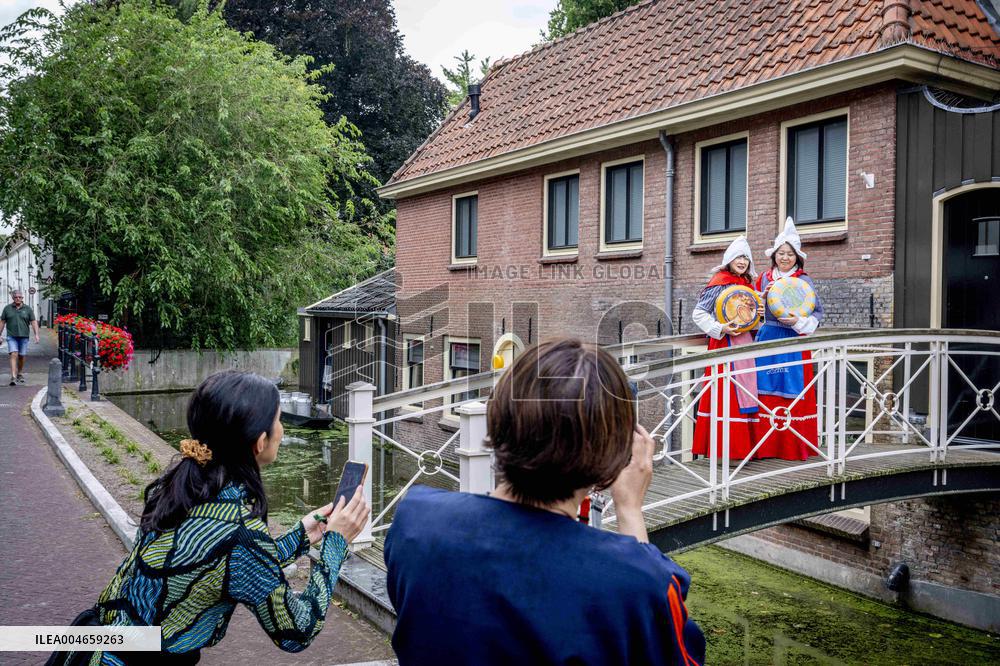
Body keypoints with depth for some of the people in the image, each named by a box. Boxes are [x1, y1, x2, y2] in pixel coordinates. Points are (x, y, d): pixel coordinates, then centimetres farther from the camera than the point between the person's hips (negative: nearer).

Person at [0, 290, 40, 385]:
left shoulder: (27, 309, 5)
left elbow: (33, 322, 2)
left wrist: (36, 334, -7)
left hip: (23, 336, 1)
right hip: (11, 336, -1)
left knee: (21, 356, 9)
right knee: (14, 355, -13)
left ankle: (20, 374, 28)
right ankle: (13, 377, -18)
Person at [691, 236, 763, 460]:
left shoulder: (747, 284, 15)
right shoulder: (719, 283, -7)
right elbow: (698, 313, -10)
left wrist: (758, 314, 3)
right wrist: (720, 329, -20)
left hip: (745, 343, 8)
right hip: (725, 344, -8)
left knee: (745, 393, 10)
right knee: (727, 393, -8)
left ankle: (743, 445, 16)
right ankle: (724, 446, -4)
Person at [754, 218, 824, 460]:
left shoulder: (803, 280, -1)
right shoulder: (763, 278, 10)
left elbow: (817, 312, 1)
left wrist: (798, 321, -15)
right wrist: (763, 296, -3)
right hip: (766, 340, 3)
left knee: (793, 394, -3)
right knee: (766, 393, 2)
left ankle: (794, 447, 6)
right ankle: (767, 446, 10)